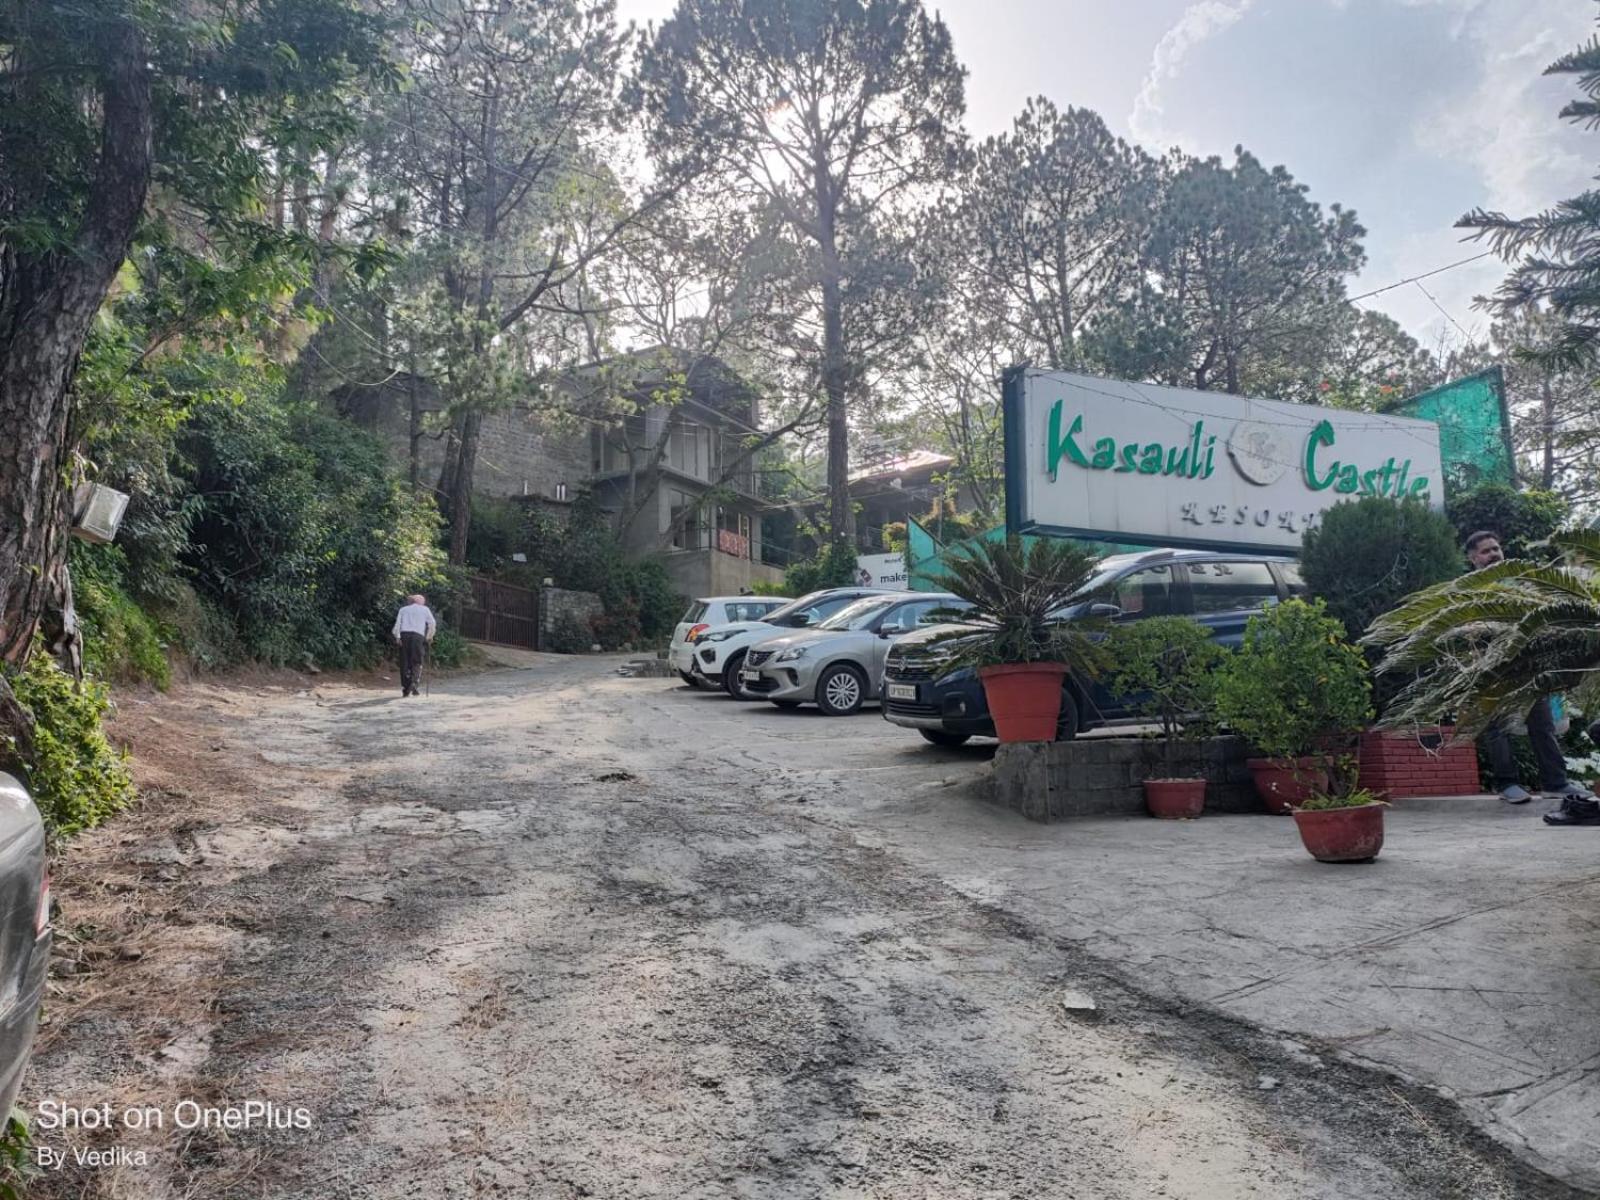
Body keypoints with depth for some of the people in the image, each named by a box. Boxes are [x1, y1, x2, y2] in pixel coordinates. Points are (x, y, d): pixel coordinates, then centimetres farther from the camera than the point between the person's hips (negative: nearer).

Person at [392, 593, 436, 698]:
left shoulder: (403, 609, 20)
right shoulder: (425, 609, 16)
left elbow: (397, 623, 5)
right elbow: (432, 623, 8)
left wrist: (397, 637, -2)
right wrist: (429, 637, 17)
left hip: (404, 634, 2)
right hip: (417, 635, -2)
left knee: (404, 663, 5)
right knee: (417, 662, 2)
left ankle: (405, 688, 3)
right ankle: (414, 682, -19)